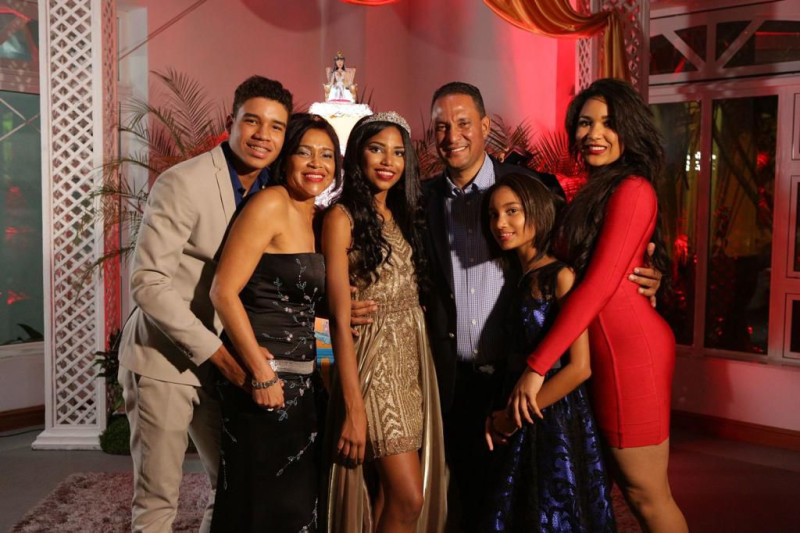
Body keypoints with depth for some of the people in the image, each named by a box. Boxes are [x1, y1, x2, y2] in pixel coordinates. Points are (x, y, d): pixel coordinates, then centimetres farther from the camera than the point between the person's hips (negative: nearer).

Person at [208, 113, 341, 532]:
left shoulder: (313, 218, 12)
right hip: (263, 377, -8)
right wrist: (261, 373, -19)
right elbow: (223, 291, -19)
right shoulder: (270, 204, -13)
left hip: (300, 379, 8)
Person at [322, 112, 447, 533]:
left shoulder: (404, 216, 14)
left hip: (415, 360, 6)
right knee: (408, 497, -6)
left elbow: (414, 295, 12)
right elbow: (340, 319, -12)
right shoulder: (343, 217, -7)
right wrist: (353, 407, -16)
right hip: (374, 363, -6)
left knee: (392, 494, 9)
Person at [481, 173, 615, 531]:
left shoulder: (560, 276, -14)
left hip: (556, 421, -7)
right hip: (519, 426, 7)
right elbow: (521, 357, 9)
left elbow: (579, 368, -20)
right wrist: (498, 415, -5)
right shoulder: (520, 277, 7)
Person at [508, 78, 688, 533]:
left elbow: (598, 285, -20)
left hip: (631, 350, -9)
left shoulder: (632, 190, -13)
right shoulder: (595, 192, 16)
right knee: (630, 482, 17)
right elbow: (570, 263, 11)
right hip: (608, 351, 9)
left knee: (647, 494, 2)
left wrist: (537, 366, -21)